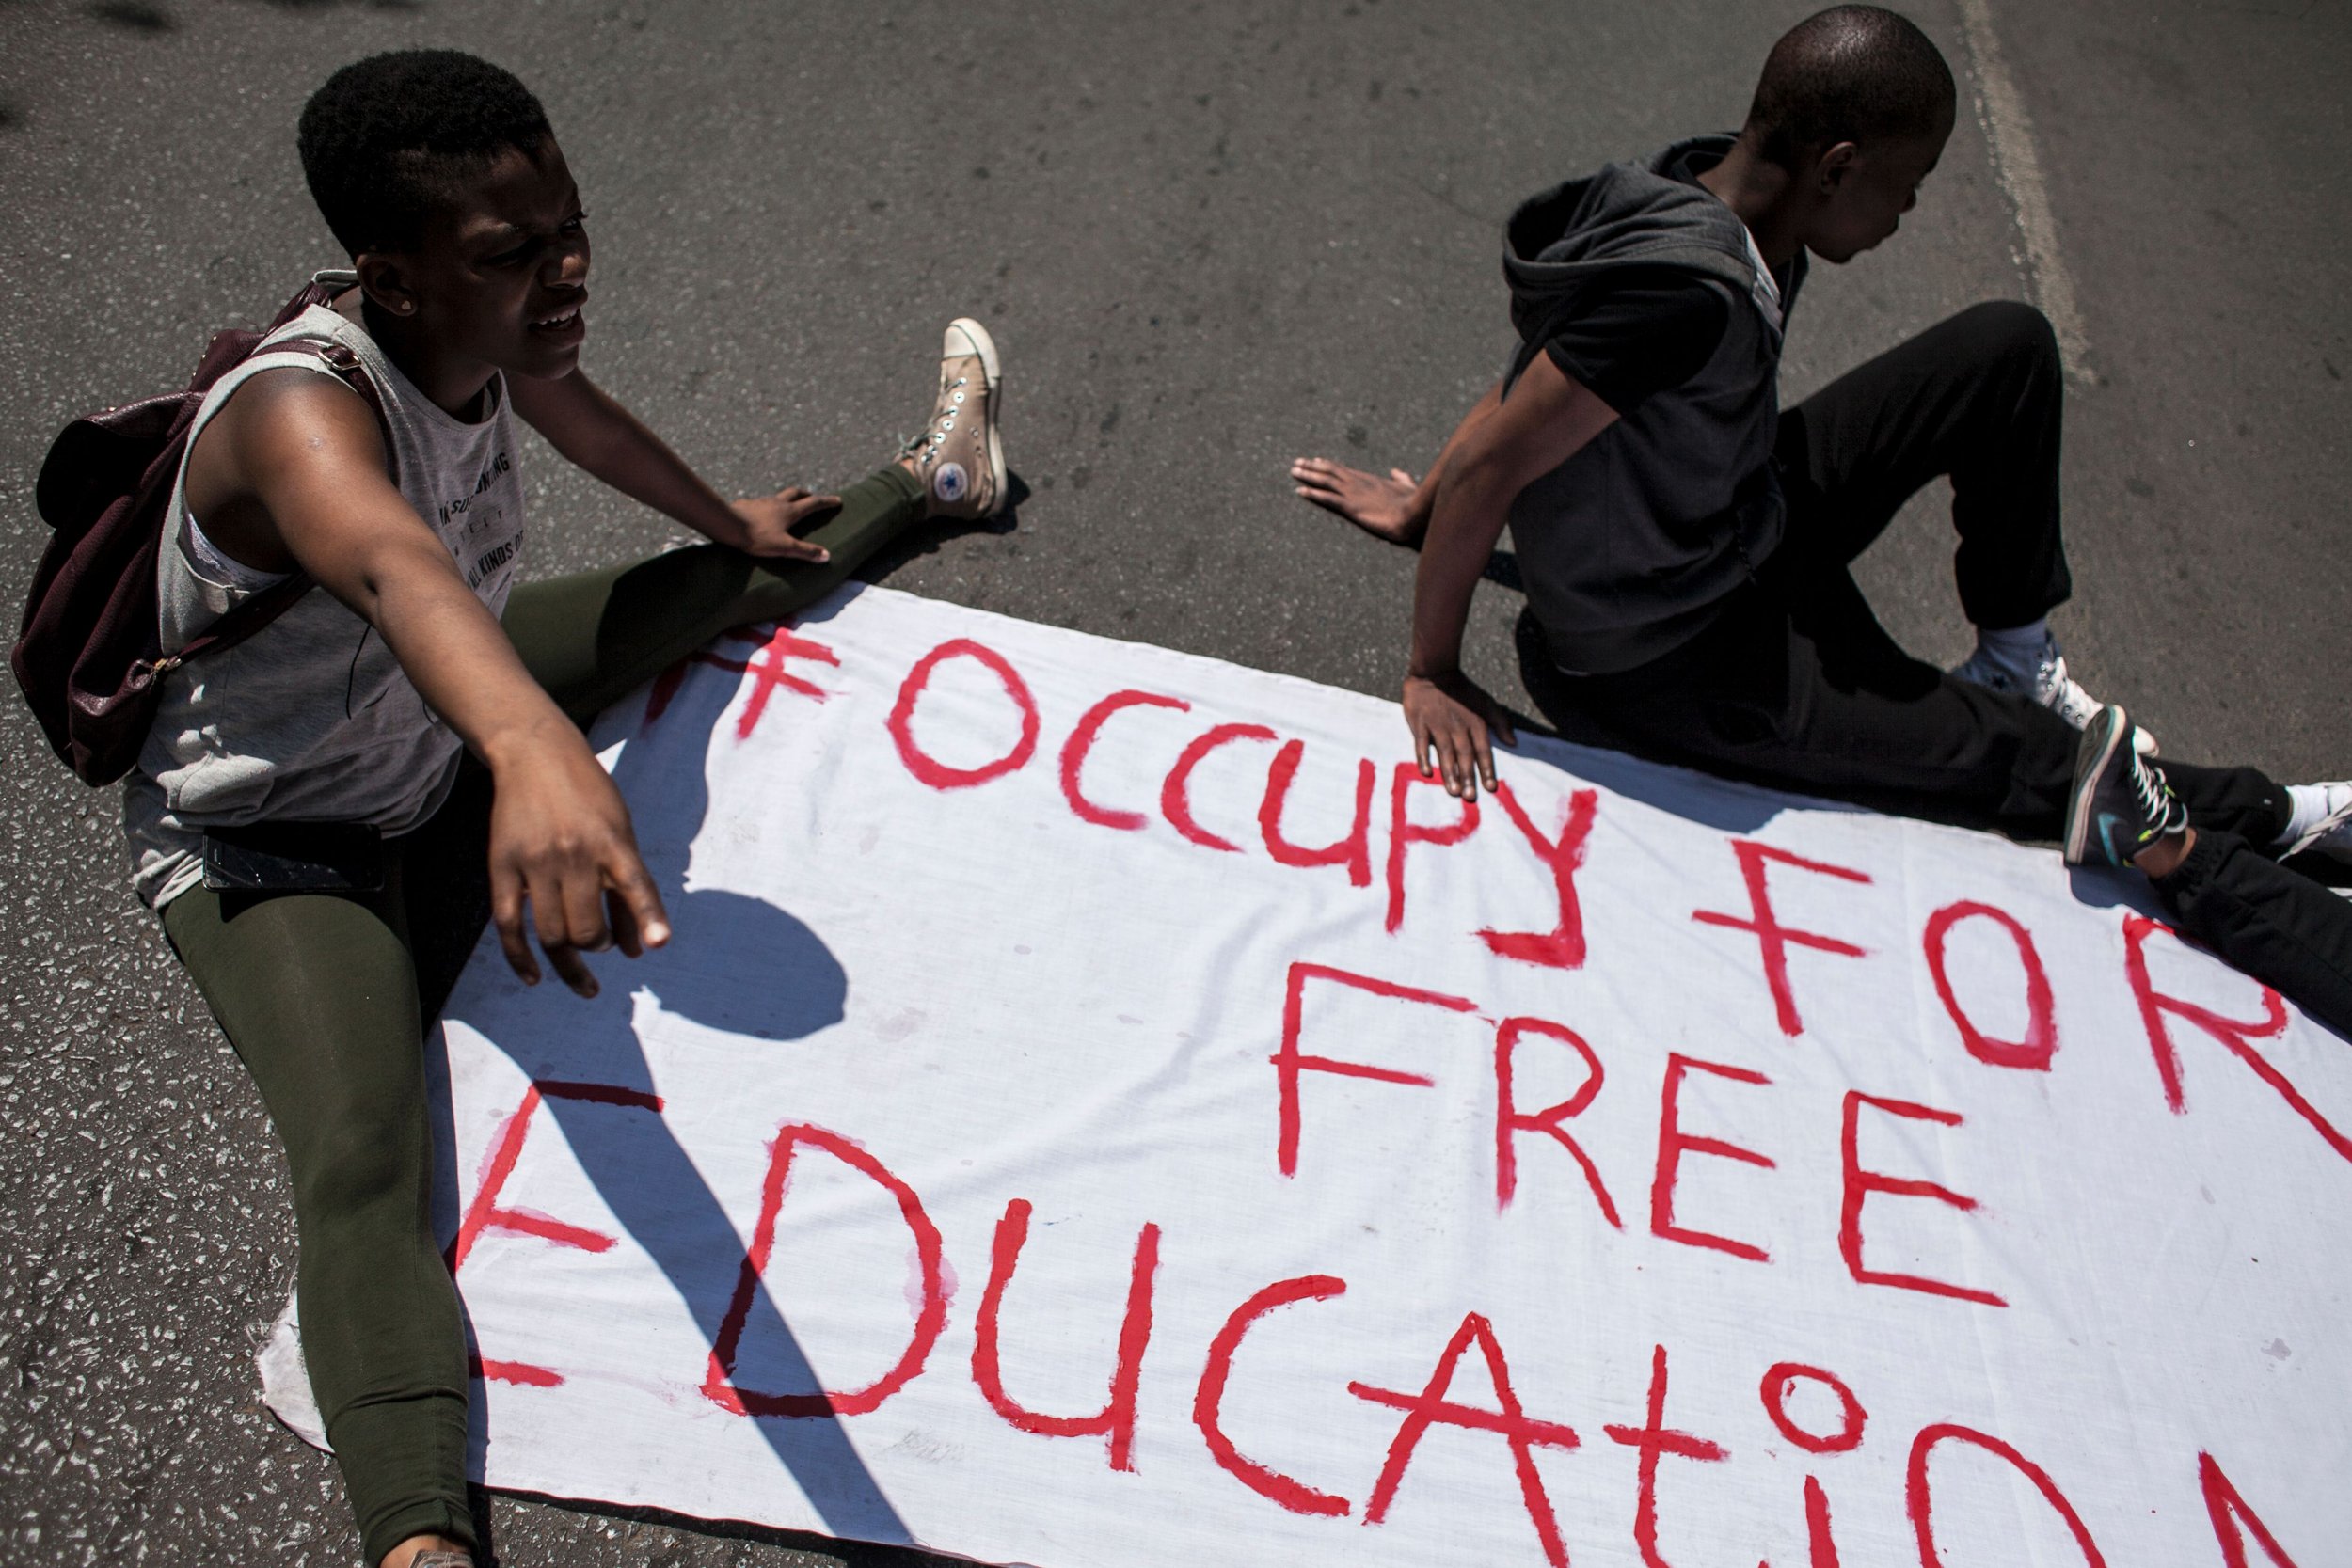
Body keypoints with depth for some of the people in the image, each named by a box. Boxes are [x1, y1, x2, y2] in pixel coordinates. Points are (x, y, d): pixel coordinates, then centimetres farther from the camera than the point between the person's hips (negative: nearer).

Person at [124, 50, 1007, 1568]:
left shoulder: (487, 330, -14)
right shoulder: (299, 408, -38)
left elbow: (572, 406, 10)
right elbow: (397, 568, -61)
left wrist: (731, 520, 27)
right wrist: (533, 748, -82)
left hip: (439, 735, 7)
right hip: (269, 839, -7)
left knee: (741, 581, 16)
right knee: (364, 1168, -31)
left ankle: (929, 480, 44)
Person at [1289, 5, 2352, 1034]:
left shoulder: (1740, 211, -7)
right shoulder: (1689, 285, -35)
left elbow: (1537, 364, 4)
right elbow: (1491, 465, -30)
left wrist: (1421, 510, 15)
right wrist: (1432, 678, -19)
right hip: (1681, 668, -8)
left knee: (2010, 349, 0)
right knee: (2093, 777, -3)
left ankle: (2015, 669, 14)